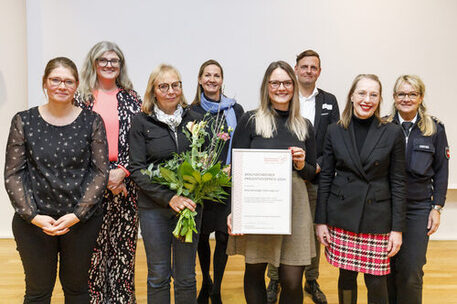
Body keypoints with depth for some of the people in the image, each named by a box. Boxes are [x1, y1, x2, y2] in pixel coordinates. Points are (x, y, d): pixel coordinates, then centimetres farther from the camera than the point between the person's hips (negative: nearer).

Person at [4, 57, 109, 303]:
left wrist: (78, 214, -12)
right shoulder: (23, 121, 0)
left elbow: (100, 172, -3)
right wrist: (33, 216, -11)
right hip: (33, 221, 0)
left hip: (82, 220, 0)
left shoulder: (92, 122, -1)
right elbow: (13, 174, -1)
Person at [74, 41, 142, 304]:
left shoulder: (132, 99, 10)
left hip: (125, 180, 1)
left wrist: (122, 171, -8)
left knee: (124, 240, 4)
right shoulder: (82, 99, 7)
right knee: (94, 242, 0)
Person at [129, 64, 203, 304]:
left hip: (190, 204, 2)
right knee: (158, 275, 9)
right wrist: (169, 197, -18)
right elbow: (137, 170, -7)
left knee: (186, 276, 11)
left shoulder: (194, 119, 6)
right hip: (154, 207, -2)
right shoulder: (141, 122, -1)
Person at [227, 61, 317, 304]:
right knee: (255, 271, 9)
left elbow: (312, 174, 16)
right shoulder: (250, 120, 1)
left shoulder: (305, 127, 11)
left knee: (292, 281, 0)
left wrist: (302, 165, -7)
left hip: (294, 205, 2)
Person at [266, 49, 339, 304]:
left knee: (315, 232, 9)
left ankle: (312, 281, 27)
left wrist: (318, 165, -8)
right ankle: (275, 281, 22)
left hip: (316, 178, 2)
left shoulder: (329, 101, 9)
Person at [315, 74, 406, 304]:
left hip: (377, 216, -1)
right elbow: (325, 178, 5)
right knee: (346, 276, 10)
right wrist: (320, 220, 1)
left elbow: (398, 183, 0)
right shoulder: (335, 131, 3)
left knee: (376, 282, 1)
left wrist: (397, 228, -3)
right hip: (341, 215, 1)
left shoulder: (392, 133, -1)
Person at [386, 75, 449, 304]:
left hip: (418, 208, 0)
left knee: (411, 272, -2)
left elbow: (441, 170, 6)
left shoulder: (435, 129, 1)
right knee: (387, 267, 8)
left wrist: (437, 207, 1)